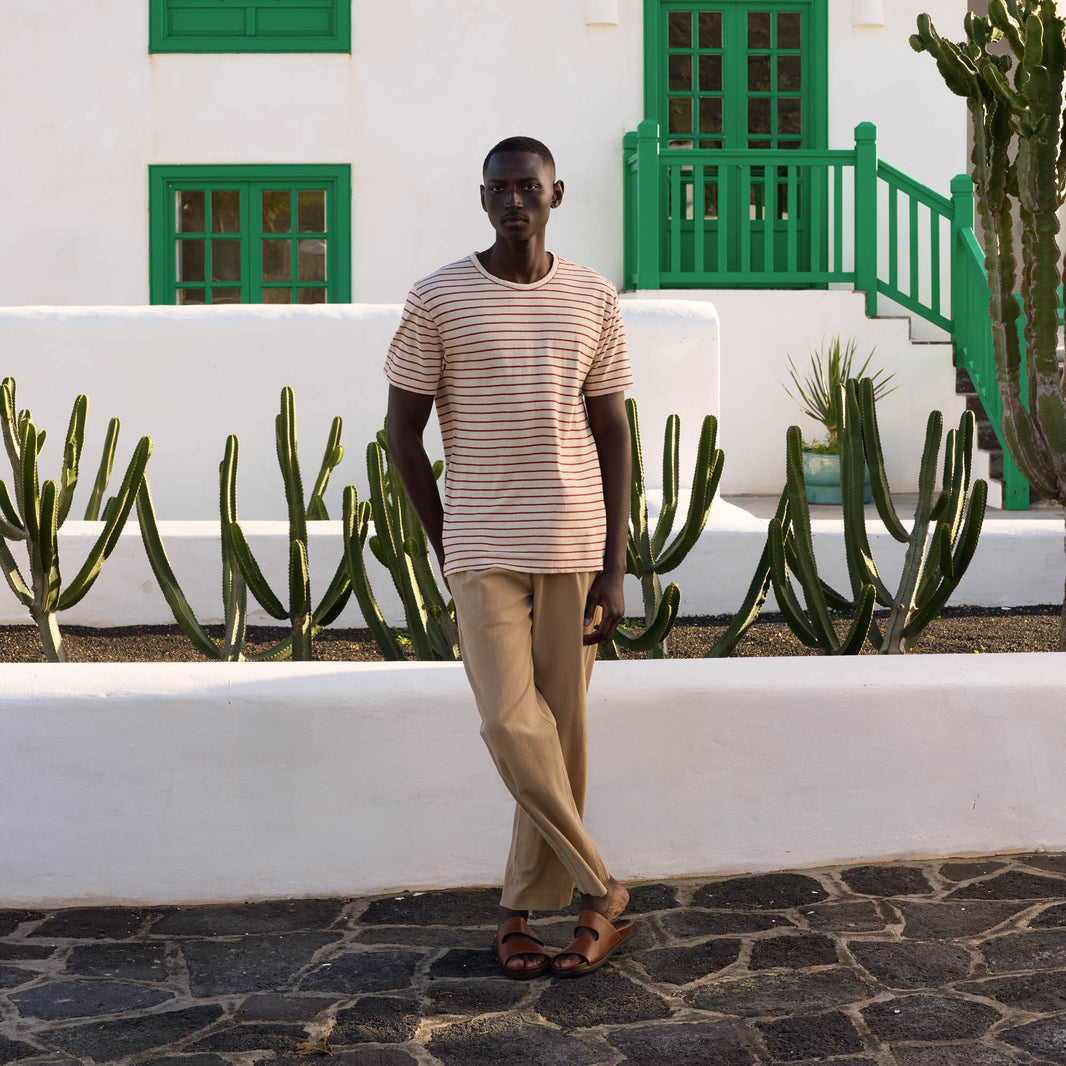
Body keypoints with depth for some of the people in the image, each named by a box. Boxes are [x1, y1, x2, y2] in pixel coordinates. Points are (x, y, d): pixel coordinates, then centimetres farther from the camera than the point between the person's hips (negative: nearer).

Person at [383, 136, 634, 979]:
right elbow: (403, 432, 2)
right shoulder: (438, 300, -3)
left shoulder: (593, 300, 3)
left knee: (562, 729, 4)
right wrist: (446, 548, 1)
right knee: (512, 727, -12)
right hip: (484, 551, -2)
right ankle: (602, 892, 5)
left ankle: (523, 908, 17)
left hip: (573, 546, 2)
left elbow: (614, 435, 5)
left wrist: (614, 568, -2)